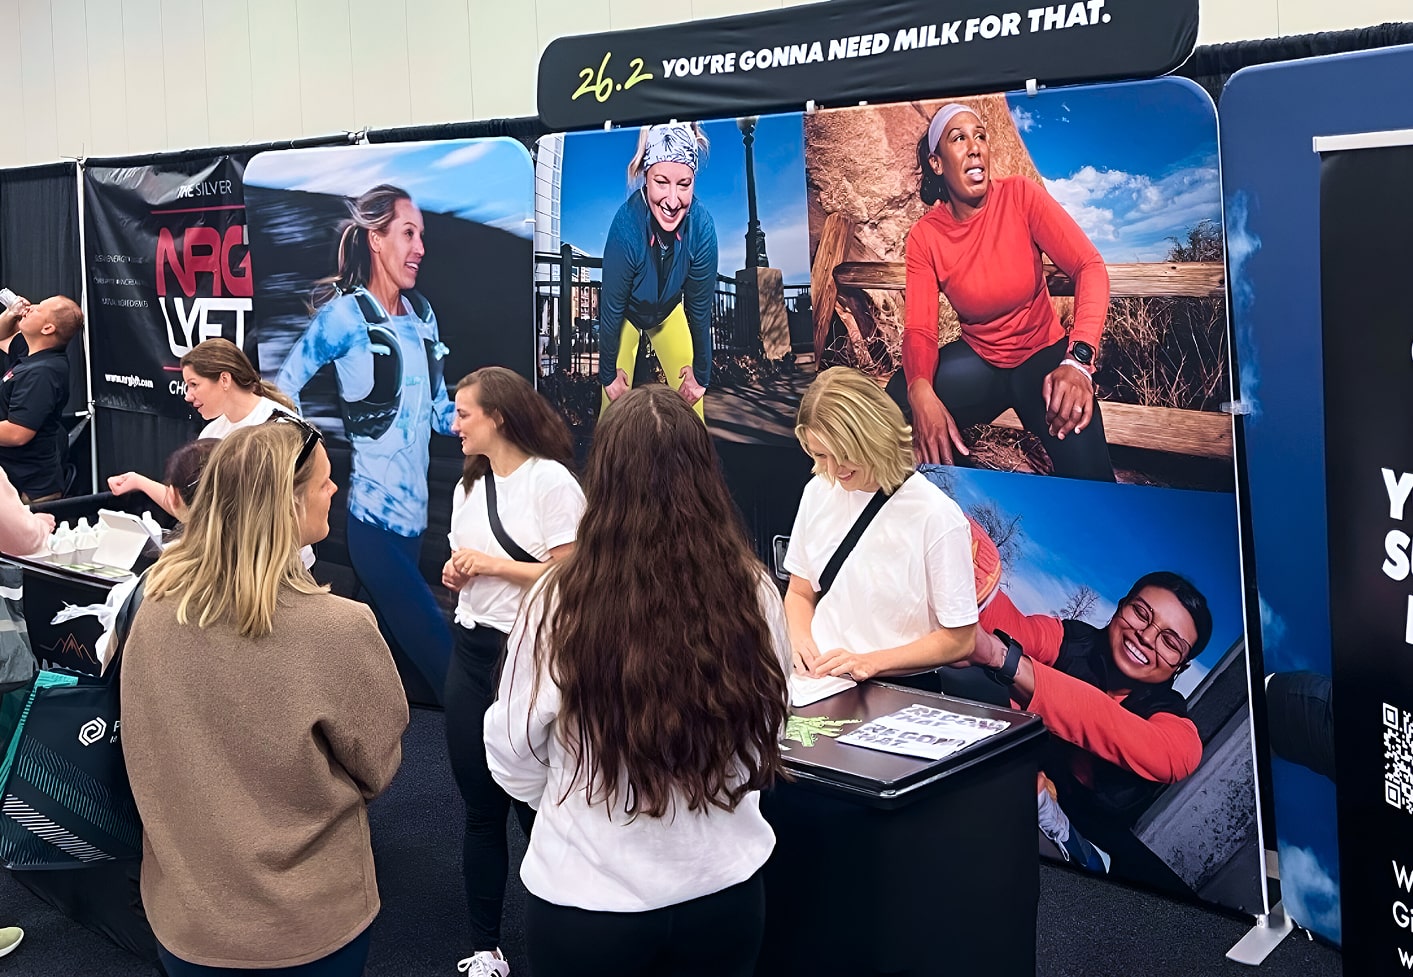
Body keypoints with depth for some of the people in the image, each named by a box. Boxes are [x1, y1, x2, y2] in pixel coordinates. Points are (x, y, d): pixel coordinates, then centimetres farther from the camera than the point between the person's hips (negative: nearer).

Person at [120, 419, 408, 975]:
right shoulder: (338, 630, -26)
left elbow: (145, 753, 4)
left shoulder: (154, 612, -12)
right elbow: (377, 767, -10)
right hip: (305, 927, -3)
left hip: (182, 911, 4)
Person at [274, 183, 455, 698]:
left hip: (414, 508, 7)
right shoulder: (345, 315, -8)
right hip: (372, 515, -6)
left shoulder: (422, 314, 11)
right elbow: (282, 393, -5)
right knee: (439, 650, -9)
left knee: (391, 642, 15)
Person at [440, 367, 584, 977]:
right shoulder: (468, 486, 15)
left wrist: (493, 565, -14)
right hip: (472, 650, 7)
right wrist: (456, 573, 0)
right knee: (481, 805, 10)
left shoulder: (550, 480, -10)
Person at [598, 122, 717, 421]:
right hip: (626, 313, -2)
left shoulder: (701, 224, -32)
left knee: (690, 396, 6)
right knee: (616, 401, 0)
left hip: (669, 310, 2)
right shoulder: (626, 225, -38)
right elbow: (611, 308, -25)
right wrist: (608, 373, -14)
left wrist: (701, 374, -8)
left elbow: (700, 307, -18)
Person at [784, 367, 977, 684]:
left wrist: (871, 662, -12)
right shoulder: (818, 492, 9)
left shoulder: (937, 516, -8)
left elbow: (958, 640, -4)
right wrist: (800, 637, -1)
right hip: (817, 678, 6)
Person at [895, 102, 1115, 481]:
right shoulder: (924, 237, -8)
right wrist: (921, 391, -40)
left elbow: (1089, 266, -21)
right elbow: (919, 329, -15)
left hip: (1044, 354, -2)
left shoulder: (1020, 195, -14)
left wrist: (1078, 358, -38)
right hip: (979, 360, 3)